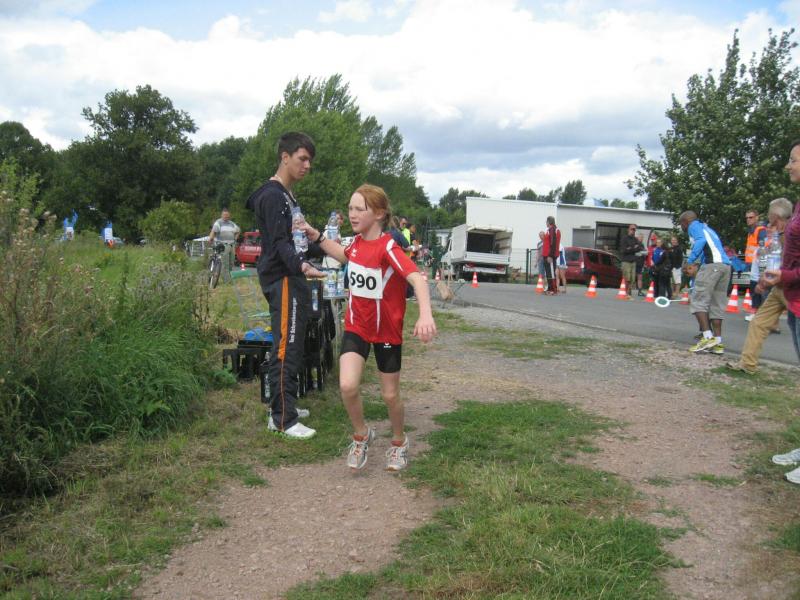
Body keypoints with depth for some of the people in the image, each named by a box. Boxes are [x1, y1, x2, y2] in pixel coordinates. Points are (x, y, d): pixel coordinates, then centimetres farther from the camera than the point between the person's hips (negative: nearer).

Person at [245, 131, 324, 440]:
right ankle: (284, 420, -3)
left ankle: (281, 408, 25)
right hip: (283, 280, -11)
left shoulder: (288, 196, 21)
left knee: (291, 348, 15)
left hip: (292, 279, 11)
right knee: (286, 350, -8)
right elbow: (279, 243, -22)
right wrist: (300, 265, -39)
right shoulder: (272, 196, -12)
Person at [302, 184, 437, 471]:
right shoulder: (357, 241, -3)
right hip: (356, 326, 4)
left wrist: (425, 315, -55)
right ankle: (361, 435, 13)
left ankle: (399, 442, 37)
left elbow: (416, 278, -39)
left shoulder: (388, 247, -24)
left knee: (390, 394, 9)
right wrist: (317, 237, 12)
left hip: (387, 331, -4)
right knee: (347, 386, -15)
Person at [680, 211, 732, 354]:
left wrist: (689, 261, -11)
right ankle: (717, 343, 5)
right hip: (726, 264, 8)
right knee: (717, 305, 9)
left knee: (698, 301, -5)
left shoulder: (694, 226, 8)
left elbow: (701, 240, -14)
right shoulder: (706, 228, 32)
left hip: (712, 264, -8)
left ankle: (708, 337, -14)